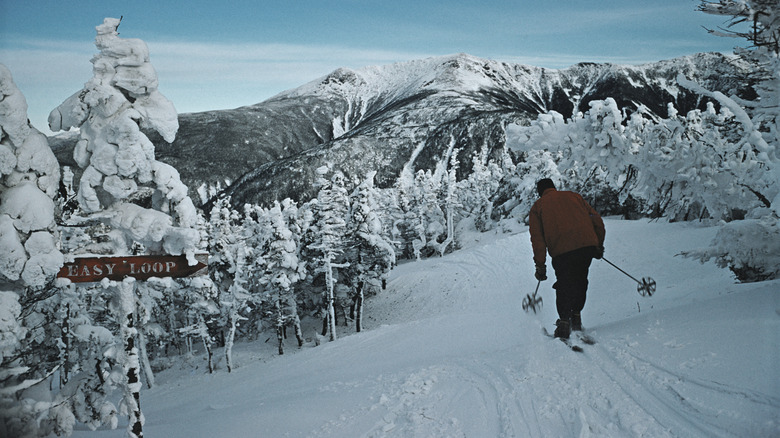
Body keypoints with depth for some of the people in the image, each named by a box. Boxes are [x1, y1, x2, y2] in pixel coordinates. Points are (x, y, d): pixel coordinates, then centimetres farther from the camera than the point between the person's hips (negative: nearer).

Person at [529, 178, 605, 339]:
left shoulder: (537, 206, 16)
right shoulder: (573, 196, 23)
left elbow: (537, 237, 6)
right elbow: (596, 220, 17)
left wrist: (540, 265, 5)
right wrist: (599, 245, 25)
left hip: (562, 250, -2)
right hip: (587, 245, 2)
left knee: (564, 285, 8)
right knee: (580, 280, 20)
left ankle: (564, 321, -5)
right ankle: (576, 315, 21)